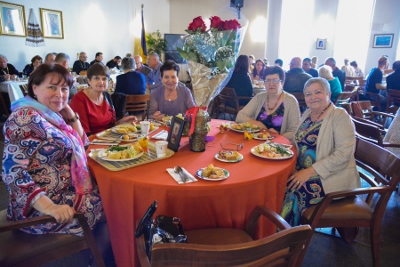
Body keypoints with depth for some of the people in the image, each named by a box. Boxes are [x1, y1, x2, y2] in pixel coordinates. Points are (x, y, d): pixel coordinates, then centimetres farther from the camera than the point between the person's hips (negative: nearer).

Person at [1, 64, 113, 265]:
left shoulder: (53, 115, 6)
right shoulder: (25, 118, -19)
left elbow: (79, 144, 16)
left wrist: (72, 116, 1)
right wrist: (49, 207, -33)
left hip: (68, 194, 8)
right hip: (40, 209, -8)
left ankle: (96, 257, 26)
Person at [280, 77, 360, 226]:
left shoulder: (340, 116, -10)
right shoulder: (307, 114, 10)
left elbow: (343, 153, -19)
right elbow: (299, 144, 12)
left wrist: (310, 171, -23)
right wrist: (292, 167, -7)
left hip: (332, 177, -6)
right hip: (303, 172, 6)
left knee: (292, 192, -25)